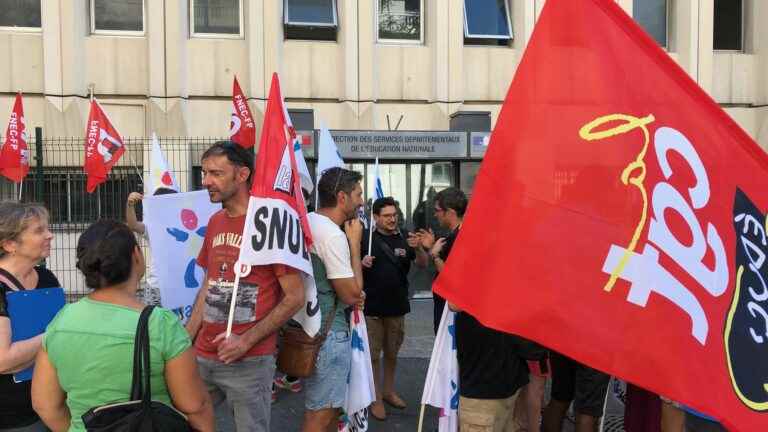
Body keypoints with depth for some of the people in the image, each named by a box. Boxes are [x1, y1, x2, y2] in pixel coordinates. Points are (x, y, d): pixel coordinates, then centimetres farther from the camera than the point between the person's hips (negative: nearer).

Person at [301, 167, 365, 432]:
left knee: (321, 407, 20)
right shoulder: (333, 235, -21)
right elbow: (352, 295, -17)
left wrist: (351, 292, 7)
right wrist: (355, 242, -11)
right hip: (328, 333, -10)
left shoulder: (305, 221, 9)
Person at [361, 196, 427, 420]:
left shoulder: (404, 239, 2)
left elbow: (423, 264, -5)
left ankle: (389, 391, 34)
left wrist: (418, 248, -25)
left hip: (397, 307, 4)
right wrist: (362, 263, -23)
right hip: (371, 307, -3)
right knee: (373, 354, 5)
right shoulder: (365, 238, -8)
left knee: (392, 353, 17)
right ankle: (376, 398, 16)